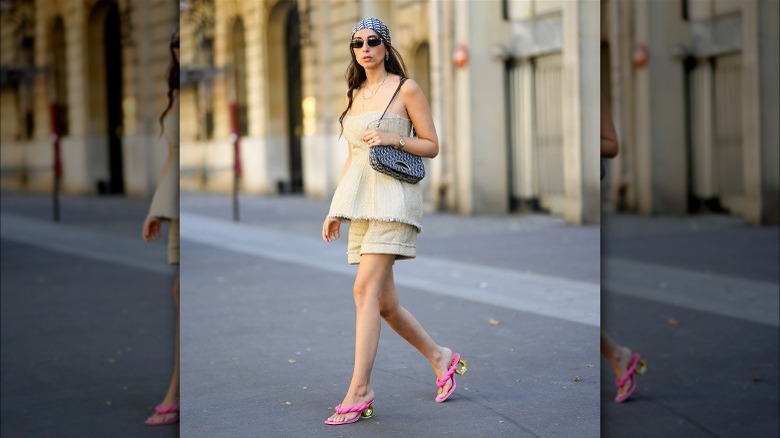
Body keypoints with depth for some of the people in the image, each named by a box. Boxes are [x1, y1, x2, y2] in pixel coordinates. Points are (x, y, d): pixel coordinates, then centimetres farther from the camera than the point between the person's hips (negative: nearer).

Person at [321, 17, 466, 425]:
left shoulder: (406, 89, 1)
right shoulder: (353, 95, 18)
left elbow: (432, 145, 2)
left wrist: (394, 138, -14)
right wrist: (334, 210, 18)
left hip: (393, 194, -7)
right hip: (359, 197, 7)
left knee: (365, 289, -18)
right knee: (384, 302, 4)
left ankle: (359, 390, -18)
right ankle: (440, 357, 24)